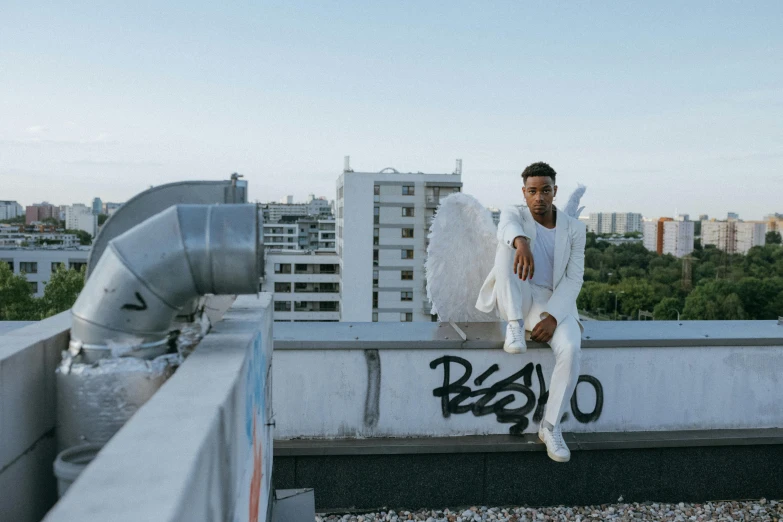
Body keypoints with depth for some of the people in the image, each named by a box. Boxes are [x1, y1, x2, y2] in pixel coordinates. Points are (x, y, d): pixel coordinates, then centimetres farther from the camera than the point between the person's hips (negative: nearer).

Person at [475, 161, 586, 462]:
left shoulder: (574, 229, 6)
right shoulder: (513, 214, 1)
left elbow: (573, 280, -3)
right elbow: (508, 229, -27)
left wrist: (553, 316, -20)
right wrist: (521, 242, -54)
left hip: (553, 304, 1)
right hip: (516, 302, -1)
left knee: (571, 349, -31)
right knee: (507, 246, -27)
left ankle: (551, 427, -14)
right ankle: (515, 328, -28)